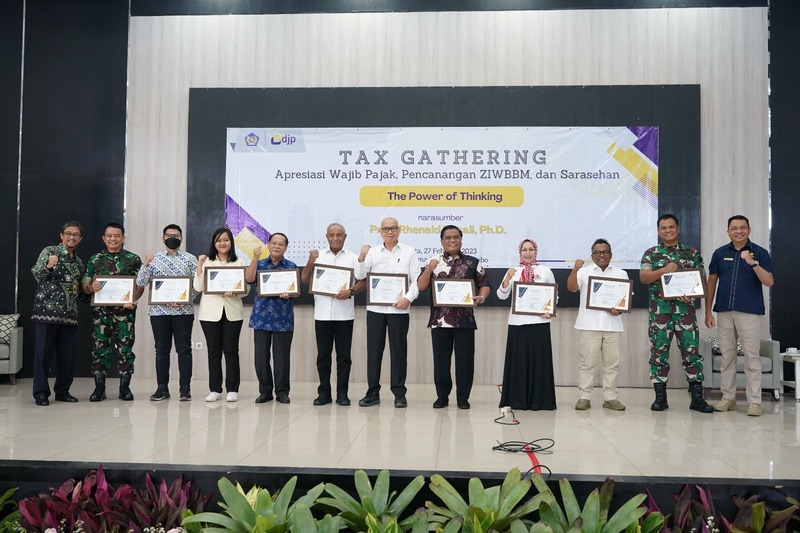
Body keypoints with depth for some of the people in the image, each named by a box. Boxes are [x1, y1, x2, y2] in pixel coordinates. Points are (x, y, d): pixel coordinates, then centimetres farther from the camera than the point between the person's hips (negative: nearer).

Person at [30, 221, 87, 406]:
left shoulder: (79, 262, 18)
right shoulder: (49, 251, 1)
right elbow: (36, 274, -13)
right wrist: (48, 266, -32)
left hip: (70, 314, 5)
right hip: (46, 311, -5)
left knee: (68, 356, 6)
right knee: (43, 353, -2)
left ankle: (62, 391, 17)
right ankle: (41, 393, 5)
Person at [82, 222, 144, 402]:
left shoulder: (133, 259, 6)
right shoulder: (95, 259, 11)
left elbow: (140, 284, 3)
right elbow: (85, 285, 10)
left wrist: (134, 300, -16)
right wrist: (91, 288, -14)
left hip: (125, 310, -1)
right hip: (100, 310, 1)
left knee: (125, 348, 0)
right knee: (100, 348, 2)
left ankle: (124, 387, 9)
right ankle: (99, 387, 11)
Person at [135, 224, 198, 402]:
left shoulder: (190, 259, 5)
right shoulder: (154, 259, 8)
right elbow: (140, 283, 1)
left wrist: (187, 299, -15)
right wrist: (145, 265, -13)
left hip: (183, 311, -1)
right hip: (159, 310, 1)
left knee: (184, 349, 1)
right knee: (162, 349, 6)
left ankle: (185, 388, 6)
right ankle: (162, 388, 13)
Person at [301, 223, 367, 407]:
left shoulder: (352, 258, 6)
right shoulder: (318, 257, 9)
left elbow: (363, 281, 2)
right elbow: (305, 279, 4)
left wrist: (350, 292, -16)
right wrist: (310, 261, -11)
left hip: (344, 314, -1)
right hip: (322, 314, 1)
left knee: (343, 355, 2)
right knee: (323, 354, 6)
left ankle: (342, 393, 10)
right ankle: (324, 392, 14)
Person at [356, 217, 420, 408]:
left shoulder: (409, 252, 5)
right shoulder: (372, 251, 8)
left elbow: (417, 280, 1)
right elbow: (360, 277, 4)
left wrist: (408, 298, -12)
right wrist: (362, 258, -10)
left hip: (399, 309, -1)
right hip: (375, 308, 2)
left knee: (399, 350, 4)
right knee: (373, 349, 5)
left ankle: (399, 393, 12)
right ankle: (373, 392, 14)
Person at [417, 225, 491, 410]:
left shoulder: (473, 262, 6)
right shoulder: (433, 262, 6)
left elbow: (485, 284, 7)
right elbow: (421, 286, 1)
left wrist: (481, 297, -12)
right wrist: (429, 269, -14)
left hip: (465, 320, 0)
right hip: (439, 320, 1)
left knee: (465, 359, 3)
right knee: (441, 359, 7)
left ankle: (463, 397, 15)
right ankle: (442, 396, 19)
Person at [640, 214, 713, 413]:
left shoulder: (692, 253, 11)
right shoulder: (651, 253, 8)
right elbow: (643, 277, -4)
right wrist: (664, 270, -20)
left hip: (685, 309, 0)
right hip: (659, 309, 0)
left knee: (691, 350, -1)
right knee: (659, 352, 2)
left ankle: (697, 398, 6)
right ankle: (660, 397, 9)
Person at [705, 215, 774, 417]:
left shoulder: (760, 253, 1)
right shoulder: (719, 253, 8)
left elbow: (769, 282, -9)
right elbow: (711, 283, 10)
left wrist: (752, 263, -22)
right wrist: (708, 312, 5)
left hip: (750, 313, -3)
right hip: (724, 312, 3)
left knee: (752, 357, -1)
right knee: (727, 356, 9)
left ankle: (754, 401, 3)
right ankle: (728, 397, 17)